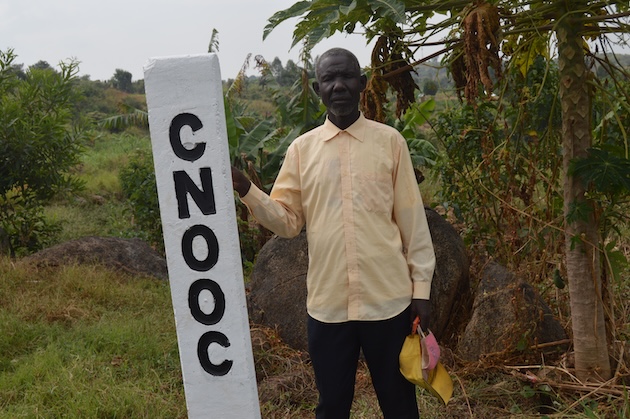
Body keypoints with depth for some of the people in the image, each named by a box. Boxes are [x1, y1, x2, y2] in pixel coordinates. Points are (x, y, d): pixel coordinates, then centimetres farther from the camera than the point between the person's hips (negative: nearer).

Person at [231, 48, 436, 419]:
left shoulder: (390, 141, 0)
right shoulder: (302, 149, 5)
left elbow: (412, 219, 2)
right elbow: (288, 221, 4)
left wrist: (421, 286, 0)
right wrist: (246, 190, -11)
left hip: (388, 299, -1)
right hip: (327, 303, 2)